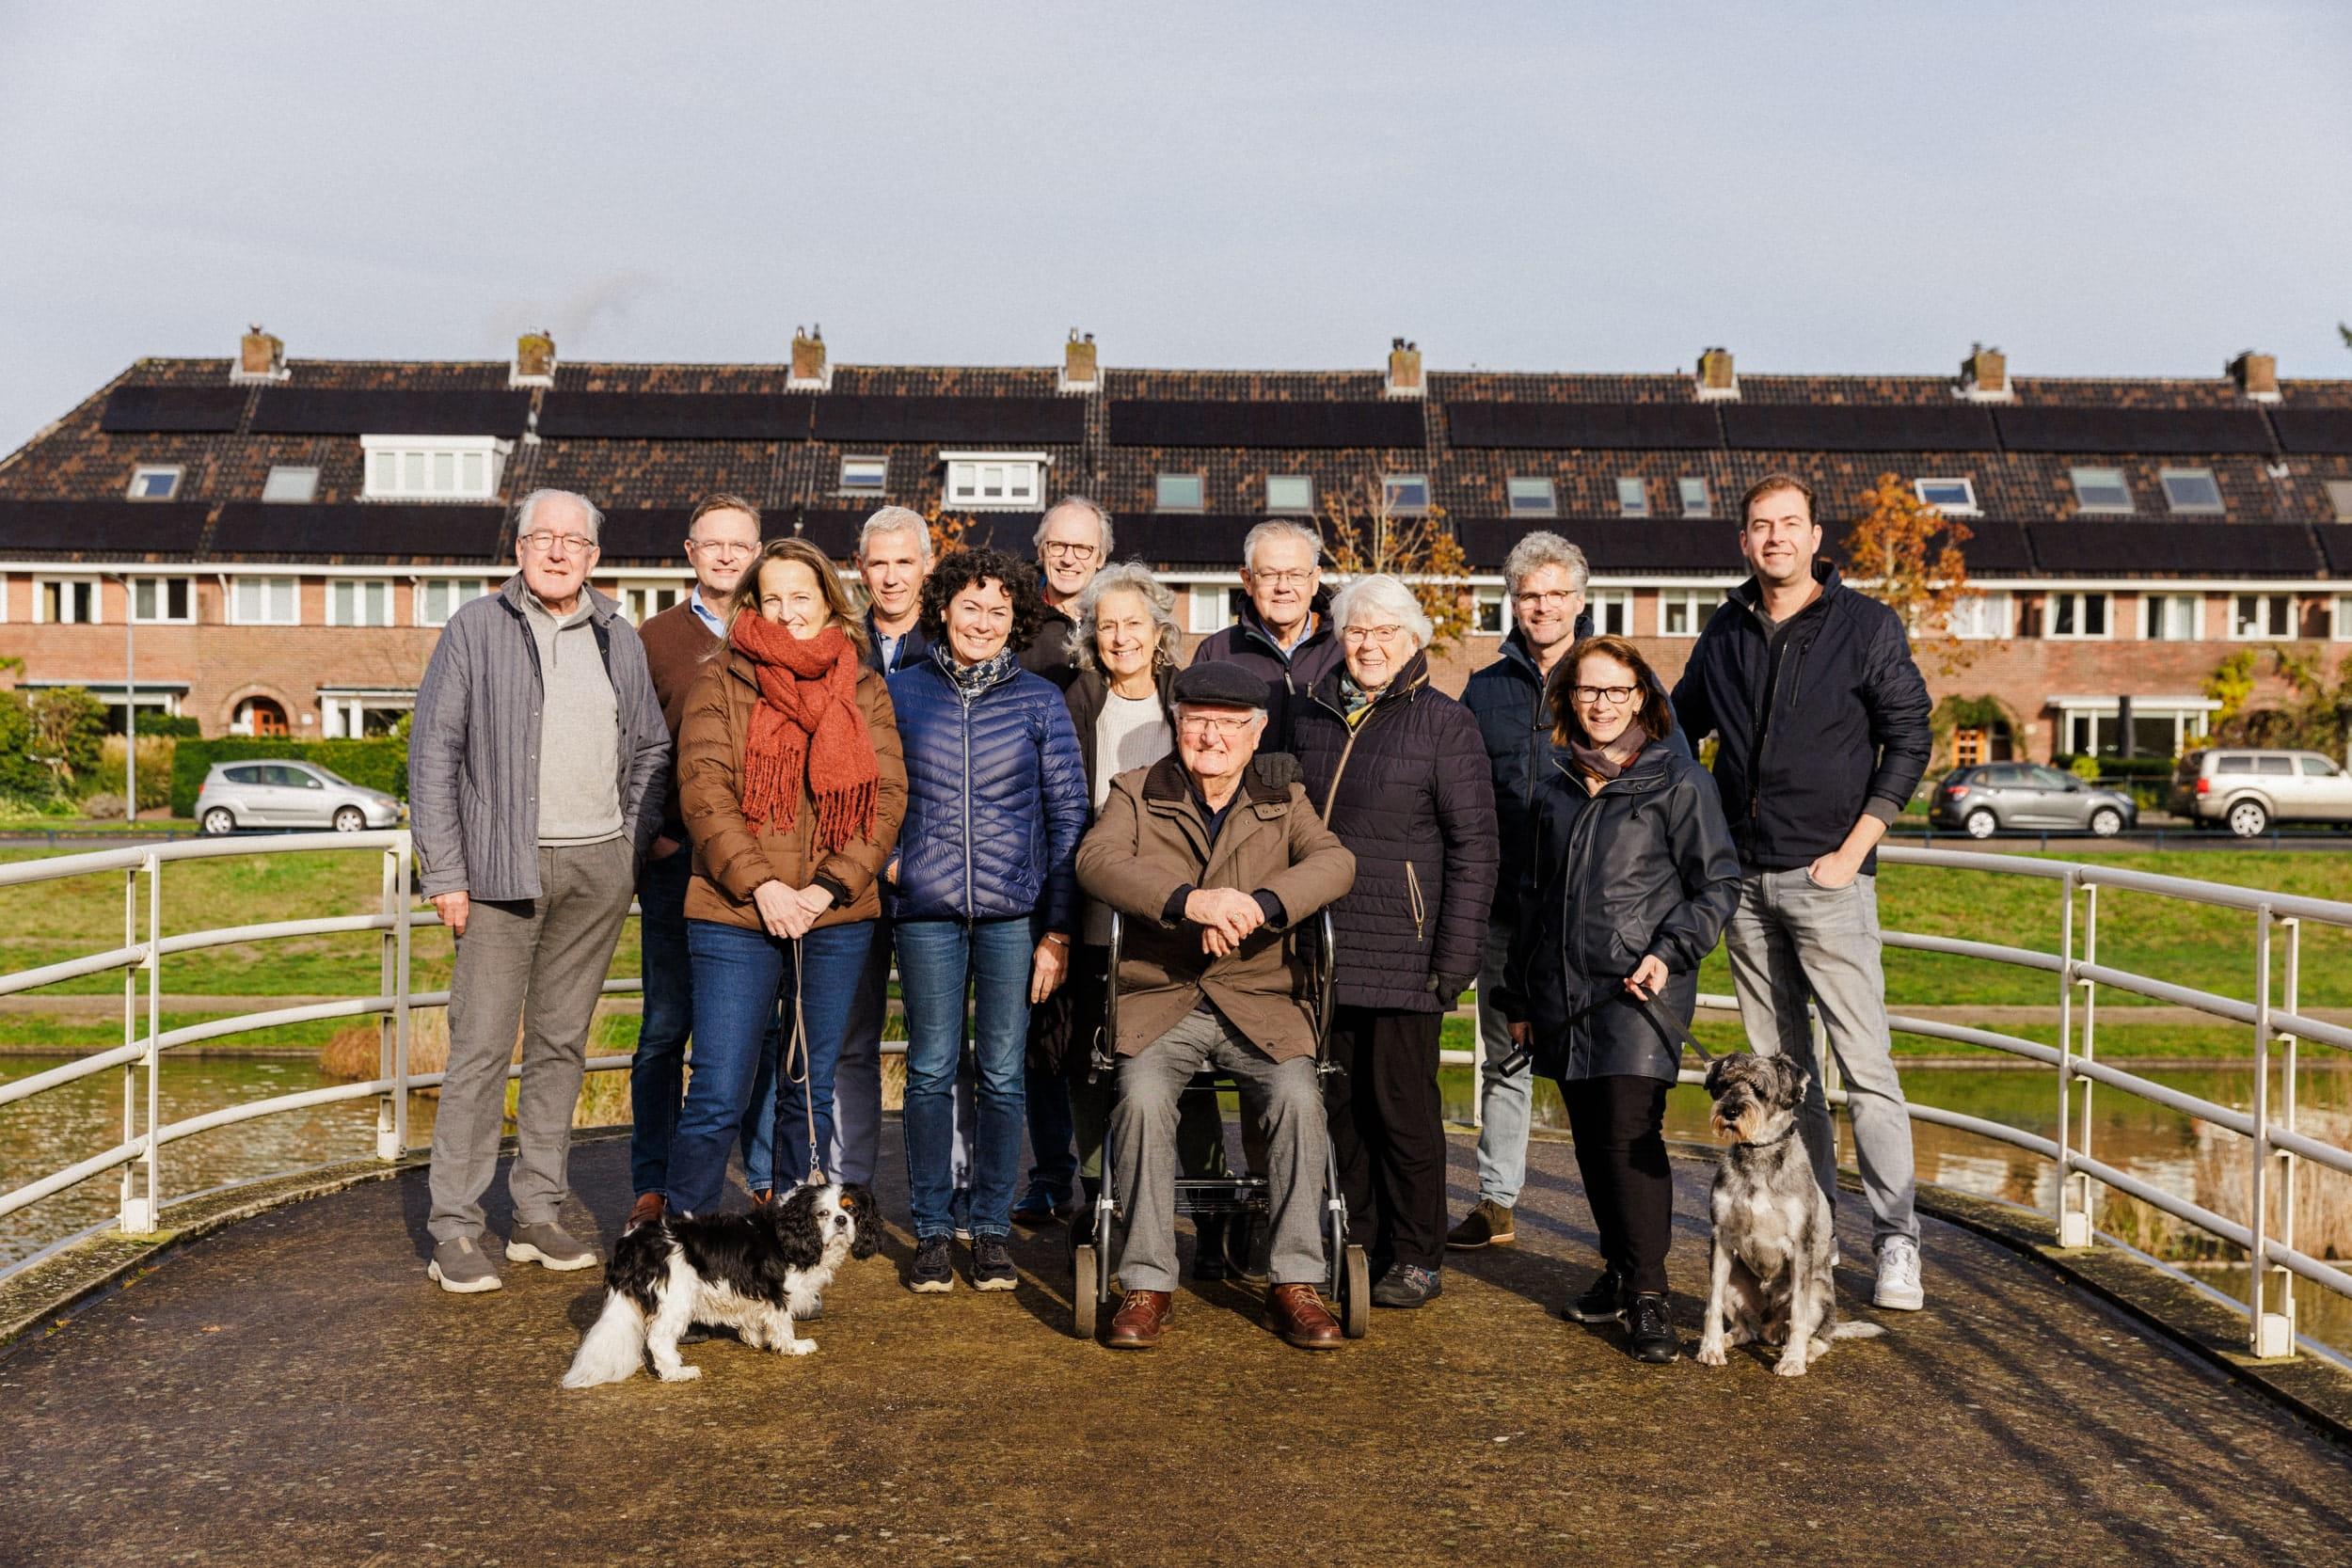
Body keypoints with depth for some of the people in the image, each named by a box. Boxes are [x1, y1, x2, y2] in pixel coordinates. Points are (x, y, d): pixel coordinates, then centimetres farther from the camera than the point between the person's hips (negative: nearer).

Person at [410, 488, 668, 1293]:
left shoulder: (618, 637, 12)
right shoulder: (475, 629, 0)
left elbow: (652, 748, 19)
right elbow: (434, 751, -3)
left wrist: (632, 847, 8)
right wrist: (445, 873, -9)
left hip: (599, 870, 4)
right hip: (505, 868, -4)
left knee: (562, 1042, 9)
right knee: (482, 1046, -5)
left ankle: (537, 1214, 18)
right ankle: (455, 1230, 2)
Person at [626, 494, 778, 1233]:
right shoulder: (653, 639, 7)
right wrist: (647, 837, -4)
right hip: (678, 859, -1)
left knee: (764, 1026, 6)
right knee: (665, 1027, 4)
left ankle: (769, 1179, 16)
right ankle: (653, 1187, 12)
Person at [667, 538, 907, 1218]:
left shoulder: (865, 689, 9)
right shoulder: (721, 682, 3)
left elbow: (889, 797, 2)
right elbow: (703, 791, -6)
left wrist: (824, 889, -9)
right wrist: (761, 885, -15)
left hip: (836, 920, 3)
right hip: (736, 915, -2)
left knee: (812, 1098, 12)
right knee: (718, 1097, -3)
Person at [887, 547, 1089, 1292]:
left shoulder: (1040, 701, 6)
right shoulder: (902, 692, 7)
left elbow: (1068, 816, 4)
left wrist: (1058, 928, -1)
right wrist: (886, 858, 2)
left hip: (1013, 910, 0)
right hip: (926, 909, 1)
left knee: (1002, 1074, 3)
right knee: (931, 1071, 3)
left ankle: (992, 1229, 16)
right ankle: (932, 1231, 14)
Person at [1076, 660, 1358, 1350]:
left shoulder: (1284, 798, 12)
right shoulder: (1136, 792, 9)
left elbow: (1336, 861, -7)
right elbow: (1097, 860, -11)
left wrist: (1258, 905, -26)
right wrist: (1188, 901, -27)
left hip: (1260, 1001, 1)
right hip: (1159, 999, -1)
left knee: (1297, 1098, -25)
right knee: (1142, 1096, -28)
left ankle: (1295, 1284, -12)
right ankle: (1145, 1285, -15)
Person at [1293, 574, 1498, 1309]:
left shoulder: (1445, 723, -1)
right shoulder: (1313, 716, 12)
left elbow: (1473, 844, -5)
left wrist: (1457, 953, -12)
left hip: (1400, 951, -5)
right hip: (1321, 946, 5)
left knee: (1404, 1104, 1)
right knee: (1341, 1102, 10)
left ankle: (1415, 1257, 14)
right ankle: (1356, 1244, 22)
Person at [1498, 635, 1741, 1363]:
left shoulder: (1676, 780, 0)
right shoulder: (1555, 790, 15)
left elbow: (1717, 884, 0)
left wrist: (1671, 953, -15)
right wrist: (1517, 996, 21)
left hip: (1639, 990, -5)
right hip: (1563, 995, 6)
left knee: (1631, 1135, -13)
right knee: (1591, 1138, 10)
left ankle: (1648, 1295, -5)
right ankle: (1618, 1266, 25)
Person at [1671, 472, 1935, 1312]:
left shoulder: (1867, 626, -2)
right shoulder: (1726, 631, 10)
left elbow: (1909, 741, -3)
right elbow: (1679, 727, 22)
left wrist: (1852, 850, -10)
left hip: (1827, 874, -4)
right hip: (1743, 878, 5)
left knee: (1865, 1063, -8)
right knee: (1778, 1064, 8)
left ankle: (1896, 1240, -2)